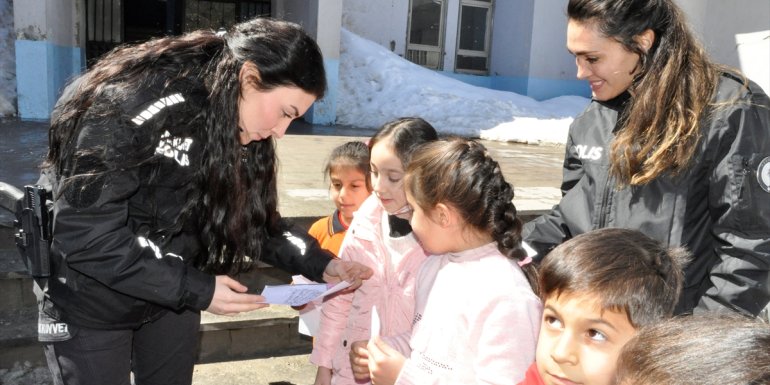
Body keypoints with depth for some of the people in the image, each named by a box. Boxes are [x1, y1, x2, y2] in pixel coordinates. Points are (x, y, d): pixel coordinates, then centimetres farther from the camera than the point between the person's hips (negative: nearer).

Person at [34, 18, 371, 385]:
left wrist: (319, 263, -10)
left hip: (174, 294, 6)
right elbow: (85, 236, -29)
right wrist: (195, 289, -29)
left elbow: (250, 217, 3)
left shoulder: (236, 130, -5)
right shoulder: (129, 105, -28)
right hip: (91, 302, -6)